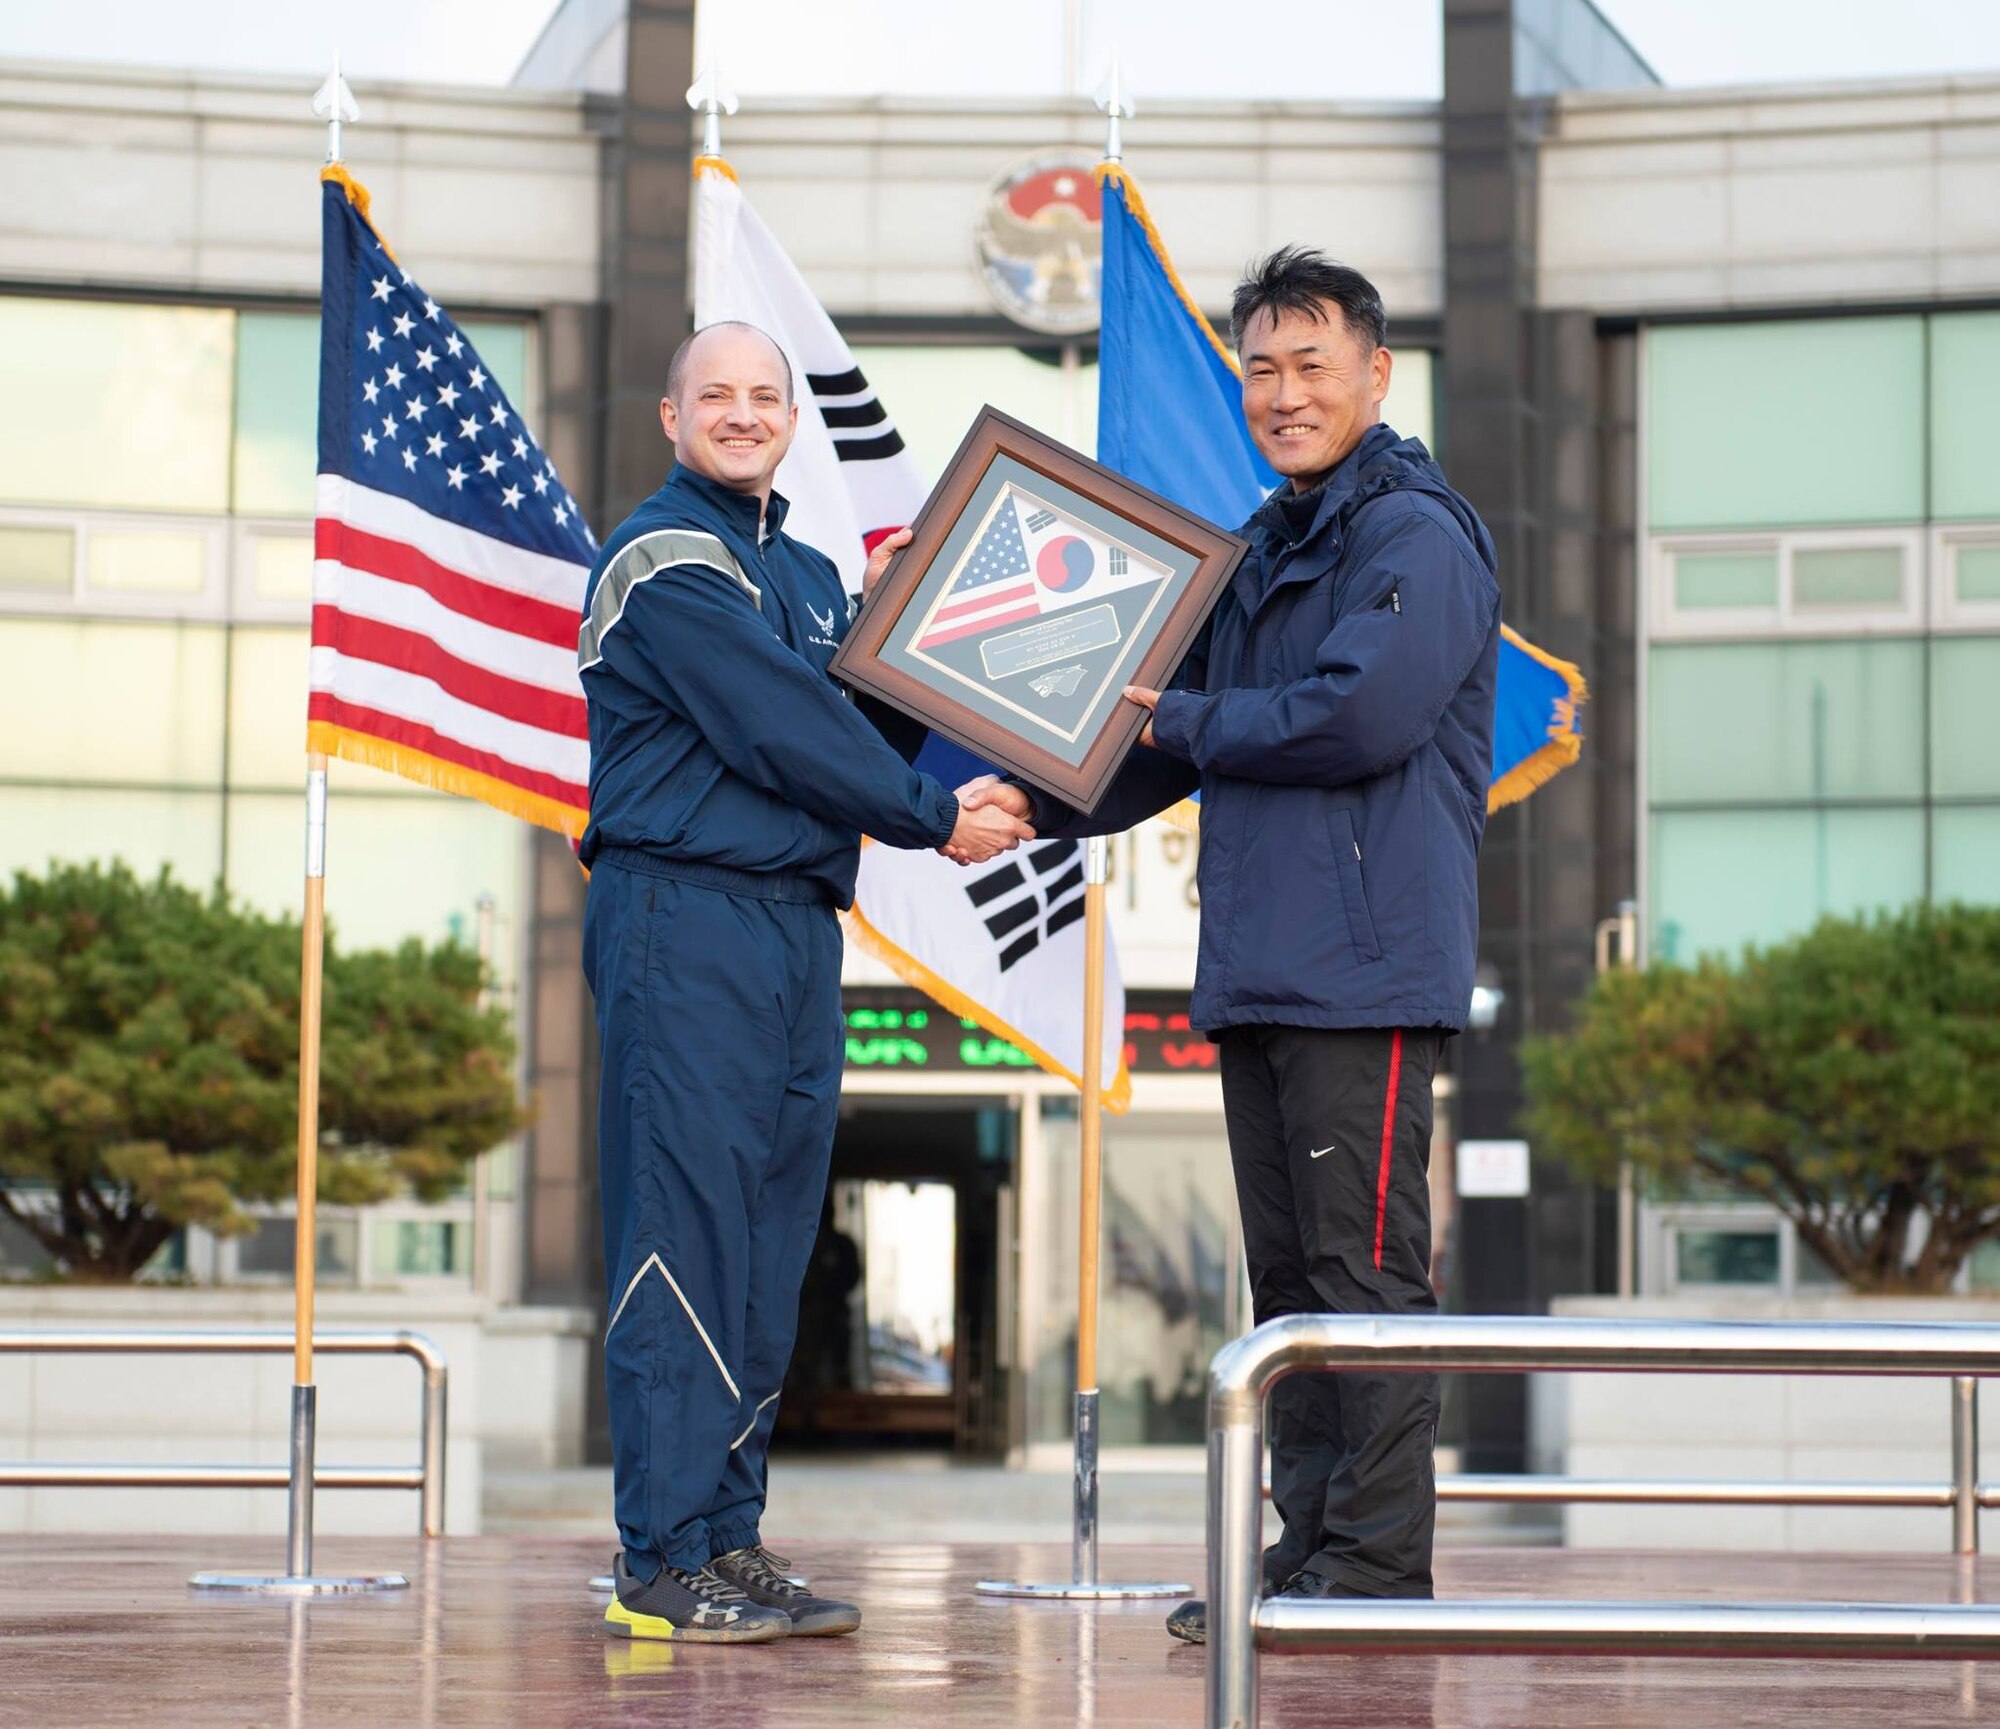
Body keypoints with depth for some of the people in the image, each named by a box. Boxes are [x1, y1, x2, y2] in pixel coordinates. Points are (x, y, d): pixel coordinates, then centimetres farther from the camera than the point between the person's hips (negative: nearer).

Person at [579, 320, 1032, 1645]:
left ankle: (732, 1539, 13)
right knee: (686, 1235, -9)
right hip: (686, 922, -9)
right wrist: (938, 820, -7)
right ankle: (664, 1563, -7)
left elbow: (858, 729, 18)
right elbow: (776, 734, -13)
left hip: (799, 927, 9)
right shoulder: (666, 564, -5)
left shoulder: (807, 574, 22)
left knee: (769, 1252, 8)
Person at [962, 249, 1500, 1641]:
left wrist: (1187, 720, -7)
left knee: (1367, 1267, -7)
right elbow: (1171, 746, 24)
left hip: (1366, 974, -9)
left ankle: (1379, 1567, -4)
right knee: (1291, 1272, 11)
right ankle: (1309, 1550, 16)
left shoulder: (1416, 534, -6)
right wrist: (1037, 800, 9)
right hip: (1260, 974, 9)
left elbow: (1362, 715, -20)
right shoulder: (1268, 551, 22)